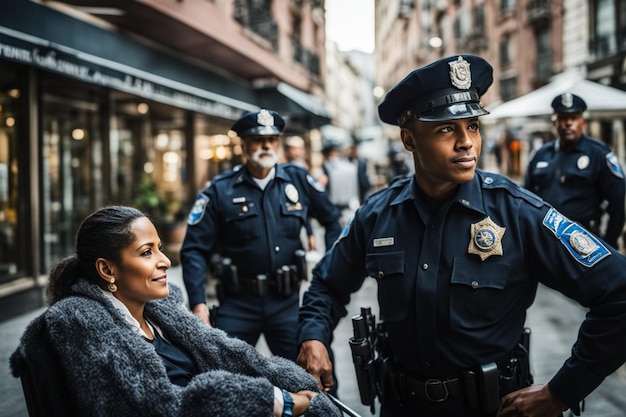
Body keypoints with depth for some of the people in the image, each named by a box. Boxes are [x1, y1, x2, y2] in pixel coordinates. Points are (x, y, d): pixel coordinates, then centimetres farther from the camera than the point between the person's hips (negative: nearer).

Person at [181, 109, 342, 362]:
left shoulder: (298, 181, 3)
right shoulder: (220, 191, -3)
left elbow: (331, 219, 17)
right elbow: (195, 250, -5)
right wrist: (198, 304, -15)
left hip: (287, 301, 2)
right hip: (238, 303, -1)